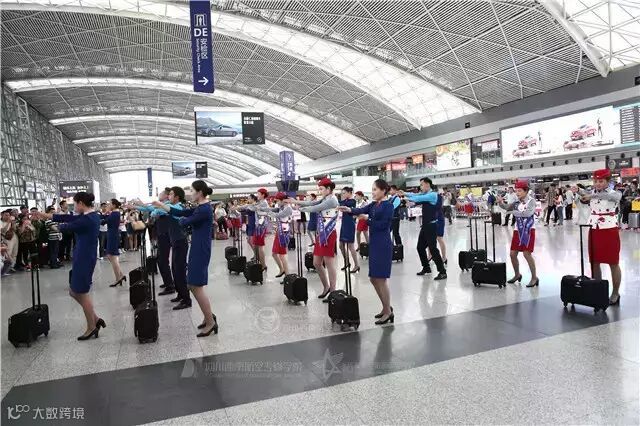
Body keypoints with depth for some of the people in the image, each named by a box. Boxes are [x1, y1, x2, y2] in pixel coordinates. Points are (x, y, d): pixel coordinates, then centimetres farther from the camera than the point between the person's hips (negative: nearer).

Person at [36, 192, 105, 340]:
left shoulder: (86, 220, -20)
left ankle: (92, 328, 15)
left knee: (82, 293, 3)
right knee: (74, 291, 16)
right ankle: (95, 319, 19)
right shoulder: (92, 216, 8)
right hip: (86, 256, 10)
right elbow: (71, 218, 13)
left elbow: (68, 226, -6)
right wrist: (48, 216, 15)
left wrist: (58, 226, 17)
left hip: (84, 258, -10)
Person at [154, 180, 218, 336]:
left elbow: (185, 221, -13)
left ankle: (211, 322, 3)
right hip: (197, 249, 10)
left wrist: (182, 219, 10)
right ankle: (209, 316, 22)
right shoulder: (200, 208, 13)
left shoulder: (205, 209, -17)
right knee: (193, 285, 13)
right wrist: (161, 205, 17)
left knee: (197, 286, -5)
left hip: (201, 250, -10)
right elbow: (180, 212, 15)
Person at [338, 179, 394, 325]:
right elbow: (361, 210, -4)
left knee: (381, 279, -3)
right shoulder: (373, 205, 13)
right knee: (374, 278, 13)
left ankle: (388, 312, 10)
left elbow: (383, 224, -16)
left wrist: (368, 220, -5)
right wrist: (349, 210, -23)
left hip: (383, 245, -9)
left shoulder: (388, 205, -9)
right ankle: (386, 307, 27)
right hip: (374, 244, 9)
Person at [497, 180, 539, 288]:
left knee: (527, 253, -12)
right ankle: (517, 274, 26)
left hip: (529, 230, -6)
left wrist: (514, 212, -19)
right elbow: (507, 207, 4)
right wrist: (501, 202, -16)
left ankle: (534, 277, 2)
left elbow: (528, 213, -24)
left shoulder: (531, 200, -9)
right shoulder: (517, 202, 8)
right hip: (518, 230, 6)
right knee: (512, 253, 6)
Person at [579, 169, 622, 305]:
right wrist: (578, 192, -33)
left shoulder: (615, 193, -8)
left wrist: (592, 196, -44)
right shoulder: (591, 193, 5)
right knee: (595, 262, 9)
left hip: (610, 230, -4)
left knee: (613, 263, 5)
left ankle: (615, 294, 16)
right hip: (594, 230, 4)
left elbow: (612, 197, -30)